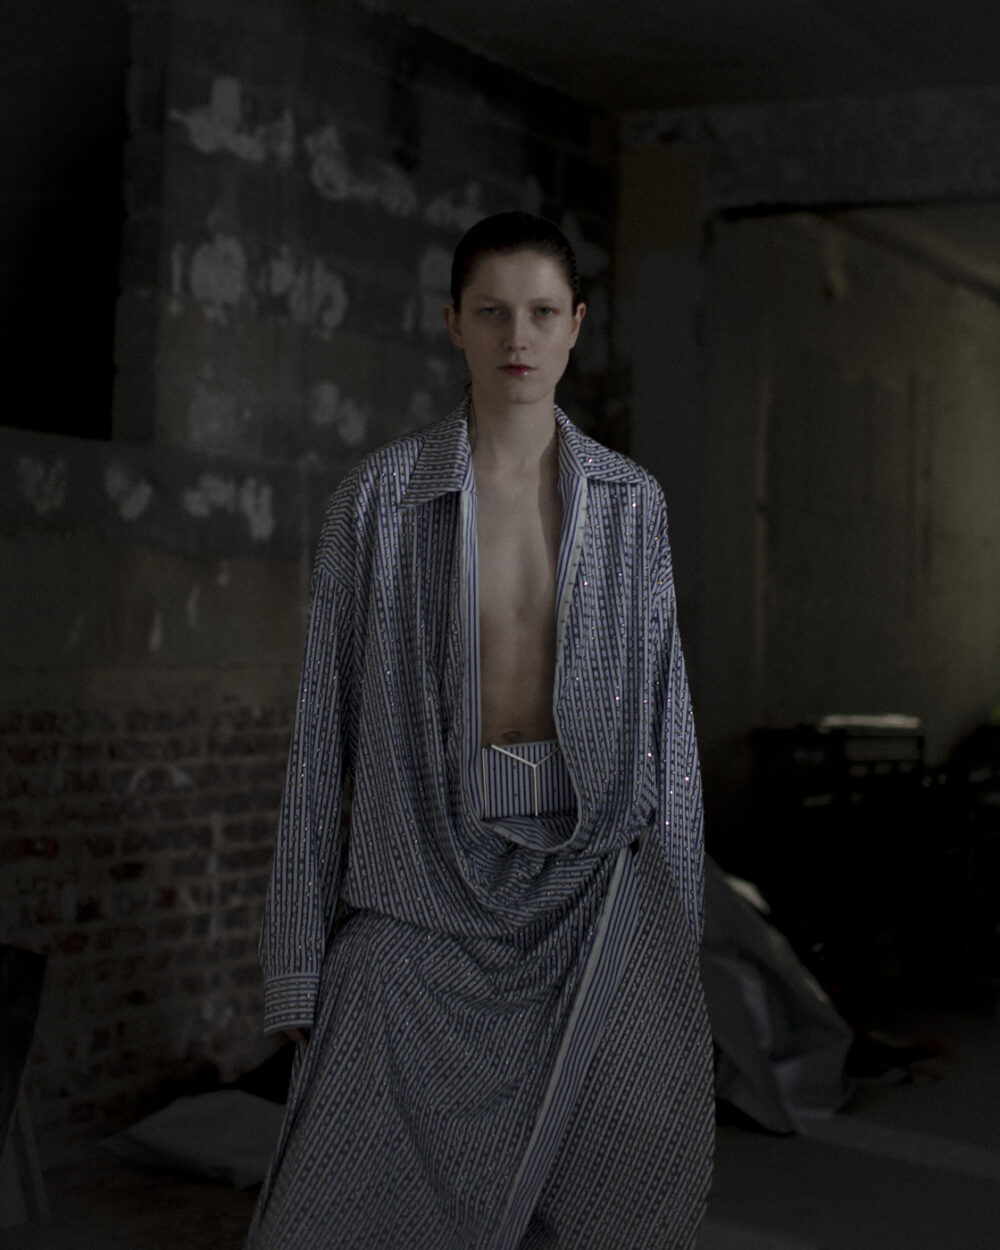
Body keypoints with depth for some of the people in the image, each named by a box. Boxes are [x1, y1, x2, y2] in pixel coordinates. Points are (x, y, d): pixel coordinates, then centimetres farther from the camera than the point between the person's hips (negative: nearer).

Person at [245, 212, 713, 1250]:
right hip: (428, 882, -1)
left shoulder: (630, 501, 6)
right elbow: (325, 724, 1)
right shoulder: (380, 495, 0)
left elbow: (663, 709, 9)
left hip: (597, 880, 2)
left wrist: (677, 934, 7)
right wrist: (301, 966, -2)